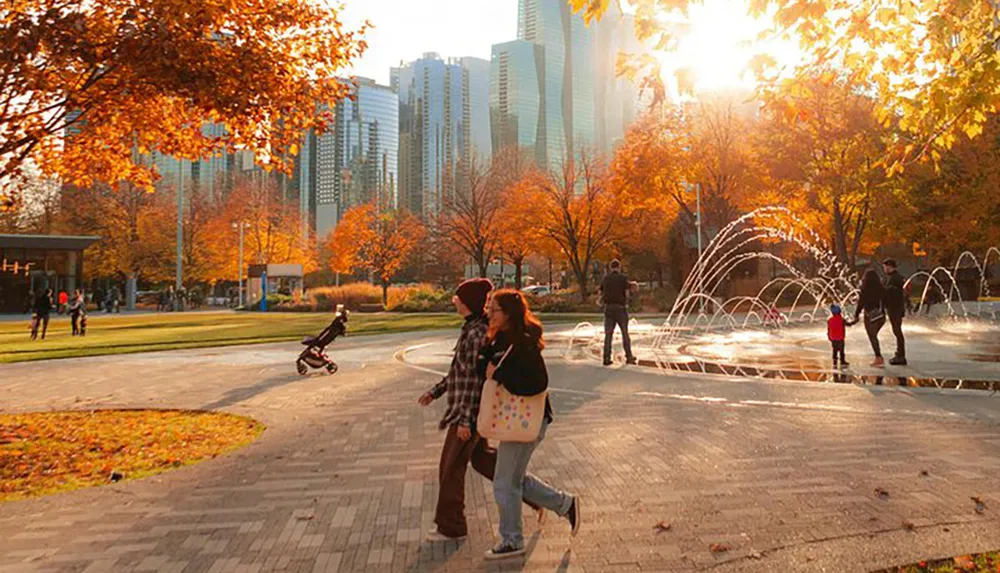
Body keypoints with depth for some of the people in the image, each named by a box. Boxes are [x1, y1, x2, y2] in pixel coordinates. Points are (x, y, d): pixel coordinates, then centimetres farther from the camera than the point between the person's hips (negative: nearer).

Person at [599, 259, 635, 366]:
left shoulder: (605, 278, 6)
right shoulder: (623, 278, -6)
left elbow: (601, 294, 9)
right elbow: (627, 293, -10)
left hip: (608, 308, 3)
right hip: (621, 308, -3)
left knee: (608, 334, 5)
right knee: (625, 333, 9)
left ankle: (607, 358, 1)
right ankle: (629, 357, 13)